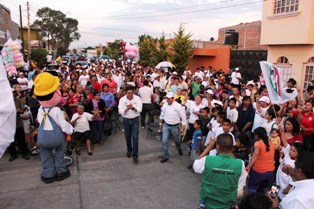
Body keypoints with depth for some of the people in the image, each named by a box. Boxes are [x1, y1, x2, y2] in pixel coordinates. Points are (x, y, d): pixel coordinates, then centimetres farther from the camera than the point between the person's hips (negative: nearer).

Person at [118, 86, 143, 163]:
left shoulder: (137, 98, -9)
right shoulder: (122, 99, -8)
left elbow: (139, 109, -16)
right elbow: (120, 111, -14)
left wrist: (132, 107, -34)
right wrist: (127, 108, -33)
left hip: (135, 120, -1)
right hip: (126, 120, 2)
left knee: (135, 137, -7)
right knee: (127, 137, 14)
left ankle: (135, 154, 0)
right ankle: (129, 150, 39)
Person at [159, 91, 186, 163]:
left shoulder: (178, 106, -19)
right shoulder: (165, 105, -6)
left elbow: (183, 117, -12)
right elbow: (162, 115, 11)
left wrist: (183, 127, -11)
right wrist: (161, 123, 19)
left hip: (175, 126, -2)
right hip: (166, 125, 3)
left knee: (177, 140, 19)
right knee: (164, 141, -5)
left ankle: (179, 149, 51)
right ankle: (166, 156, 10)